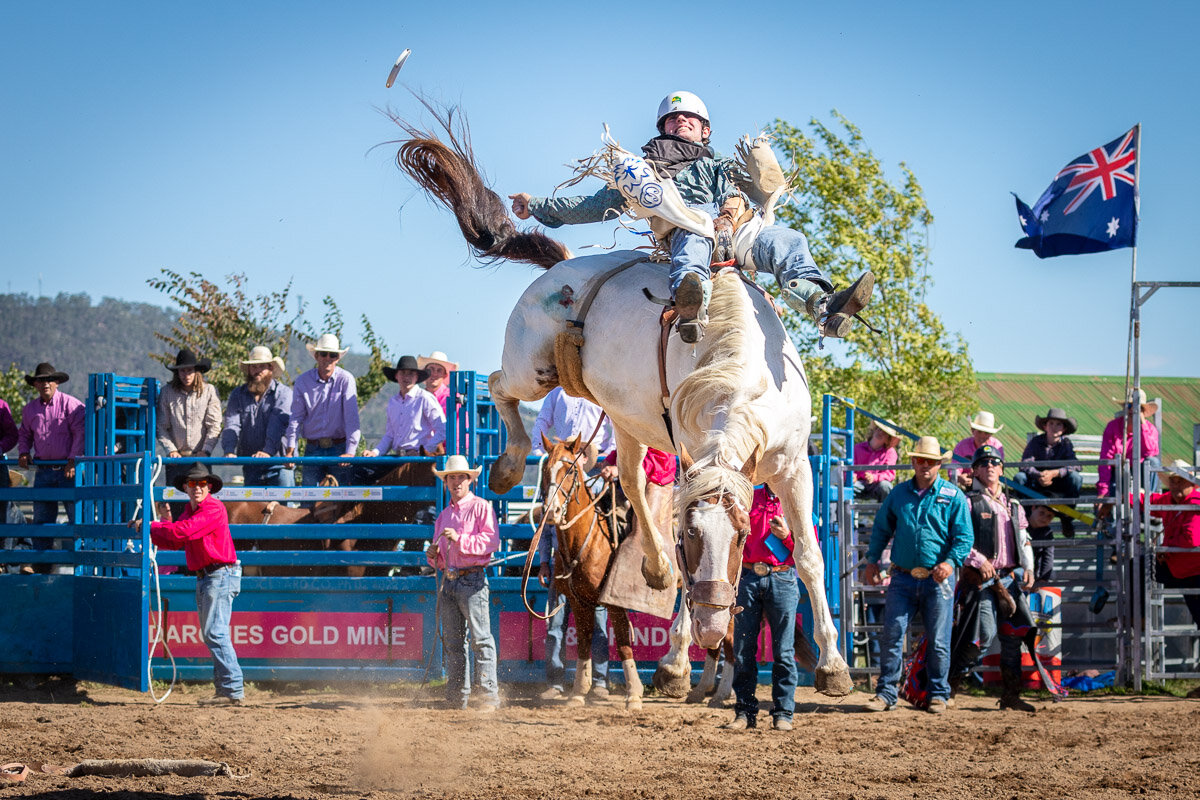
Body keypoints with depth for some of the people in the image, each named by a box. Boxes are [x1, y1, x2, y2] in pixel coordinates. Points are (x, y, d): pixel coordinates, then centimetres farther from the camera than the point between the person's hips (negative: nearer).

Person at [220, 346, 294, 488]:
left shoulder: (283, 392, 0)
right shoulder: (238, 394, 13)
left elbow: (279, 423, -15)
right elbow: (232, 425, -1)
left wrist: (268, 451, -30)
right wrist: (229, 452, -20)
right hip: (251, 468, 4)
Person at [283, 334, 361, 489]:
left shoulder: (345, 380, -3)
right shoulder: (303, 381, 4)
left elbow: (352, 418, -9)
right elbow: (296, 417, 2)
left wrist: (350, 452, -19)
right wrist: (290, 449, -11)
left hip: (339, 447, -2)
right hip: (313, 450, 2)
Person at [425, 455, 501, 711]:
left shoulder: (481, 508, 0)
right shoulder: (444, 514, 21)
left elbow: (492, 541, -13)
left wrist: (460, 540, -20)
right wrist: (433, 556, 5)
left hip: (472, 581, -7)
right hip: (449, 581, 7)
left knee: (481, 639, -11)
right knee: (452, 642, 8)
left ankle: (490, 695, -12)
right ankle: (457, 697, 12)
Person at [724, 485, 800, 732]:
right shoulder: (749, 499, 11)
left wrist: (786, 535, -11)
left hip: (781, 579, -2)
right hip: (748, 577, 2)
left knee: (783, 650, -3)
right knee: (743, 649, 1)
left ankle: (783, 713, 2)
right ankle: (745, 712, 7)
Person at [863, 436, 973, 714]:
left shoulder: (953, 497, 1)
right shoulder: (899, 493, 10)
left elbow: (964, 536, -2)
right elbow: (882, 529, 20)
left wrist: (951, 561, -18)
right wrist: (872, 560, 12)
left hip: (937, 579, -2)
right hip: (903, 576, 2)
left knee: (938, 641, 3)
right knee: (892, 634, -3)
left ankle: (938, 694, 14)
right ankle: (886, 693, 3)